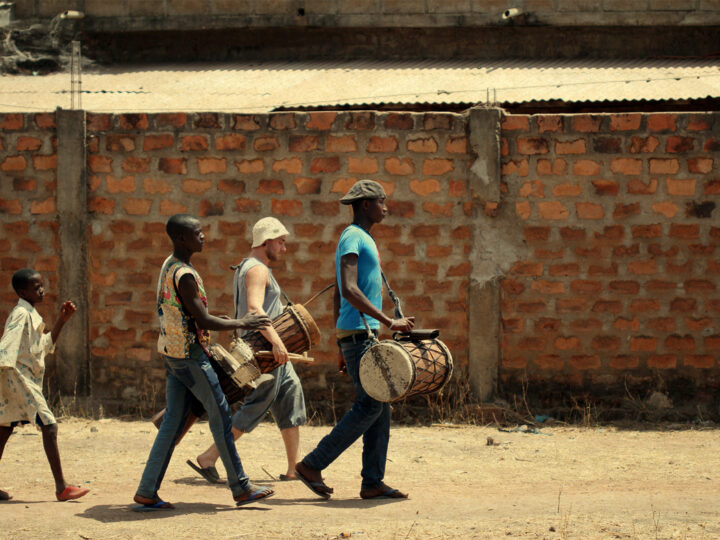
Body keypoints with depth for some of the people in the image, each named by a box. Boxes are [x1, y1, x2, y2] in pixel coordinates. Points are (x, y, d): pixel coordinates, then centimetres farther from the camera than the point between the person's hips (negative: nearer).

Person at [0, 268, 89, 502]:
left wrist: (61, 321, 19)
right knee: (49, 426, -11)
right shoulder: (20, 314, -13)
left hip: (28, 380, 10)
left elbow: (45, 346, 26)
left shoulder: (32, 314, 17)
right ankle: (61, 487, -11)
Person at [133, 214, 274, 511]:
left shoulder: (169, 265, 10)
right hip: (189, 354, -9)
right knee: (220, 414, 0)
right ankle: (241, 488, 8)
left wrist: (216, 320, 22)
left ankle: (147, 492, 7)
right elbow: (203, 321, -20)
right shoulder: (184, 275, -20)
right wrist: (241, 323, -9)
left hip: (171, 351, 9)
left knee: (173, 421, 9)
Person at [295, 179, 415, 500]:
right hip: (359, 331, -10)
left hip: (366, 334, 10)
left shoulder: (362, 239, 21)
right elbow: (349, 290, -23)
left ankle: (373, 482, 6)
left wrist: (342, 350, 22)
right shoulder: (353, 237, -10)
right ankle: (312, 466, -5)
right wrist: (390, 322, -26)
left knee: (380, 406, 6)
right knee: (370, 405, -11)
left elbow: (338, 298, 23)